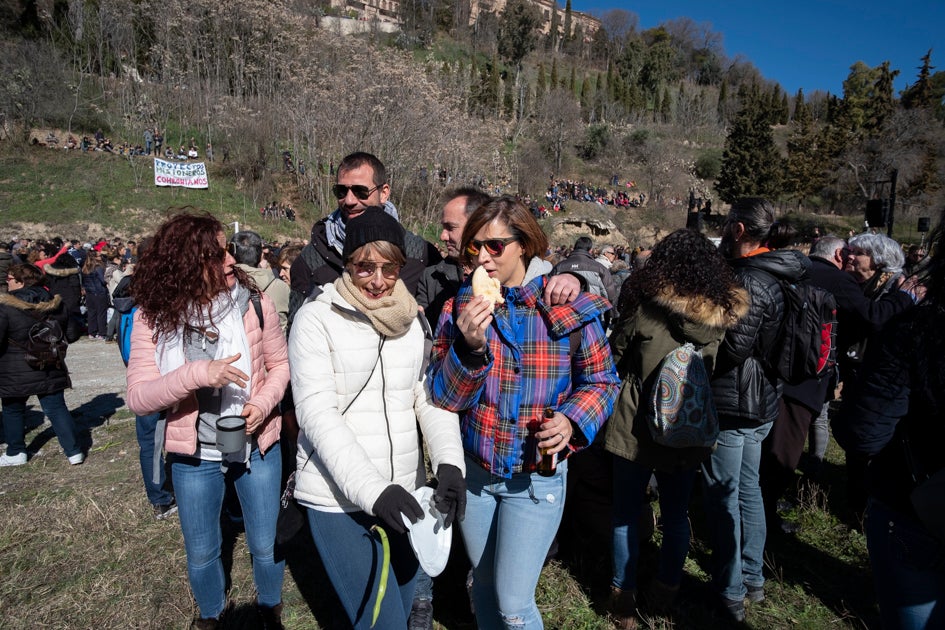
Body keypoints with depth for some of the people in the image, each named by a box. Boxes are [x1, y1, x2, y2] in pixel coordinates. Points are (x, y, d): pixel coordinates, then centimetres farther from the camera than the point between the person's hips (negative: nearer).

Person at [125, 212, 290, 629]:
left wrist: (263, 403, -20)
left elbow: (280, 363, -2)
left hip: (257, 445, 0)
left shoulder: (253, 302, -13)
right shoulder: (153, 316, -13)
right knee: (201, 552, 20)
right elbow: (138, 399, -18)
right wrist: (197, 373, -33)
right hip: (193, 454, 0)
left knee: (266, 545, 16)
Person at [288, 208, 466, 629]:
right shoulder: (317, 319, -9)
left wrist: (449, 462, -16)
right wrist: (372, 488, -25)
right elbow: (316, 413, -16)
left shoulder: (414, 320, 6)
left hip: (402, 495, 5)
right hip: (337, 499, -5)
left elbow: (432, 397, 1)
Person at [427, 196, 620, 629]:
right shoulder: (459, 307, -6)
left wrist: (571, 420, -21)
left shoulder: (569, 308, -13)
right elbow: (442, 398, -9)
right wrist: (470, 347, -28)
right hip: (472, 471, 3)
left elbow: (601, 381, -2)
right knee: (484, 582, 22)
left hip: (537, 476, -3)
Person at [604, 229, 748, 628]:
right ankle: (666, 594, 36)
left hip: (637, 428, -4)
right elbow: (718, 370, 7)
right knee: (676, 514, 20)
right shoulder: (724, 312, -6)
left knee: (626, 514, 13)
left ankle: (623, 596, 25)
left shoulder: (646, 306, -19)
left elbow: (615, 356, -7)